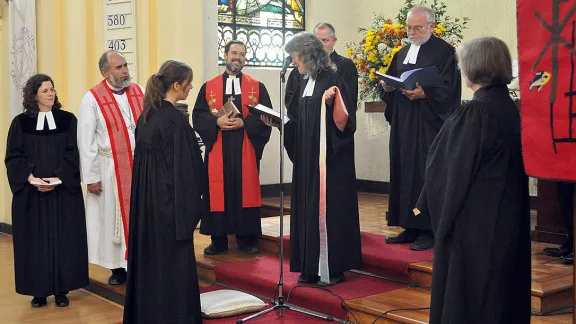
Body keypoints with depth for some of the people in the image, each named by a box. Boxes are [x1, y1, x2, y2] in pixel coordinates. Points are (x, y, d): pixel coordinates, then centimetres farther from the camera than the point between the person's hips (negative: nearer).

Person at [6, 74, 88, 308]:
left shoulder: (67, 120, 3)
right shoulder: (21, 122, 3)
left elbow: (72, 154, -2)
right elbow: (13, 157, -1)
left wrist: (59, 178, -15)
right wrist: (30, 177, -17)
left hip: (63, 190, 0)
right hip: (31, 192, 0)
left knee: (63, 238, 3)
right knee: (35, 240, 4)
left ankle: (62, 289, 12)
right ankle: (39, 290, 13)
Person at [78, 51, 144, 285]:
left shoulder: (140, 93, 4)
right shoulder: (93, 99, -6)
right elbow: (86, 142, -6)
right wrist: (91, 177, -8)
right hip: (110, 169, -3)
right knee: (114, 217, 7)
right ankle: (118, 267, 19)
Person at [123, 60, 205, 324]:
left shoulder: (146, 115, 7)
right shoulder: (175, 119, -17)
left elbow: (142, 157, 13)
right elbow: (184, 168, -18)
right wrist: (191, 205, -12)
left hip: (146, 200, 9)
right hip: (170, 201, -8)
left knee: (149, 257, 16)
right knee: (173, 260, 2)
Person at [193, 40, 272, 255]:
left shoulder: (257, 87, 8)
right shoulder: (209, 87, 9)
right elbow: (198, 116, 4)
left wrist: (244, 122, -13)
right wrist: (217, 121, -14)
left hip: (246, 148, 0)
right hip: (217, 149, 1)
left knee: (246, 190, 0)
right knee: (218, 191, 1)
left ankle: (246, 239, 9)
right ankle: (218, 240, 10)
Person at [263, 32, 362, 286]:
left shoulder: (331, 80, -10)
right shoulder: (305, 84, 14)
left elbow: (343, 118, -16)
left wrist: (330, 102, -32)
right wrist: (278, 122, 8)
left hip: (328, 158, -8)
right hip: (307, 157, 8)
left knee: (327, 207, -4)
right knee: (308, 208, 9)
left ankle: (332, 268, 6)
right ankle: (311, 266, 18)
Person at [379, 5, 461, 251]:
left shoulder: (444, 52, -3)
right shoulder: (403, 53, 18)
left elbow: (448, 89, -11)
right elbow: (392, 82, 19)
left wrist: (424, 93, -24)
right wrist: (387, 87, -3)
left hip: (429, 125, -7)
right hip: (403, 124, 7)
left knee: (426, 174, -6)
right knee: (404, 173, 7)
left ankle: (429, 229, 2)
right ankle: (410, 227, 15)